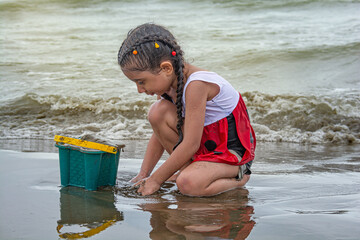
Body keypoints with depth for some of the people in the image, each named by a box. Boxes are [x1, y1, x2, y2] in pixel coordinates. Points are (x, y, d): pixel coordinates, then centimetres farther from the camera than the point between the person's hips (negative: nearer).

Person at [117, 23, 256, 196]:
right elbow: (160, 132, 8)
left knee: (188, 184, -32)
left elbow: (190, 145, -28)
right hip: (205, 142, 8)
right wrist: (143, 175, 3)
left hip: (233, 149, -8)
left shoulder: (196, 85, -29)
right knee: (158, 112, -11)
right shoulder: (167, 82, -3)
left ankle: (238, 176, -4)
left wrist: (155, 180, -21)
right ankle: (190, 167, 0)